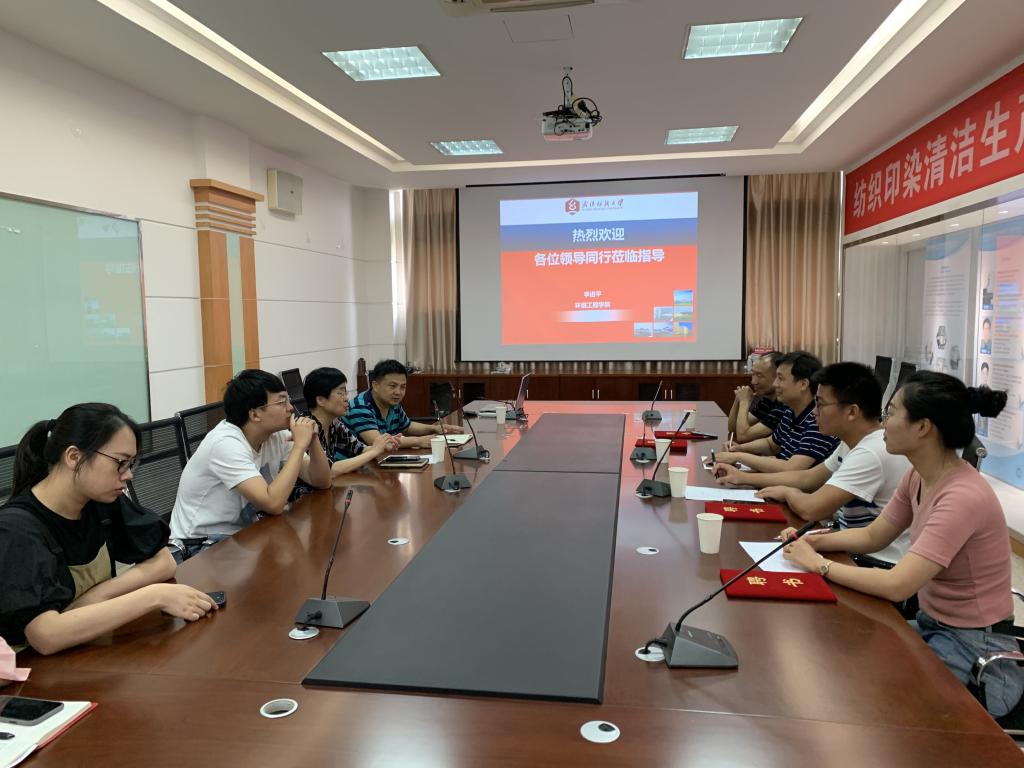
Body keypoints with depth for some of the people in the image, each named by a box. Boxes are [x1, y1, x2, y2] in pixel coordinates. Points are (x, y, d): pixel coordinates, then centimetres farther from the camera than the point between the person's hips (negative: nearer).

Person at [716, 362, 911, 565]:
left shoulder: (872, 453, -26)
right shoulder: (854, 443, 5)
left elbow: (810, 509, -28)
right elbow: (808, 478, 17)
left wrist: (788, 492, -6)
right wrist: (744, 478, 12)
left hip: (876, 565, -8)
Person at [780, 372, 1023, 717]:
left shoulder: (964, 497, -28)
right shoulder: (918, 478, -2)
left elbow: (896, 585, -32)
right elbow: (873, 536, 10)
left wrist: (819, 564, -22)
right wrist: (814, 541, -7)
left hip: (976, 650, -7)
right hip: (931, 625, 7)